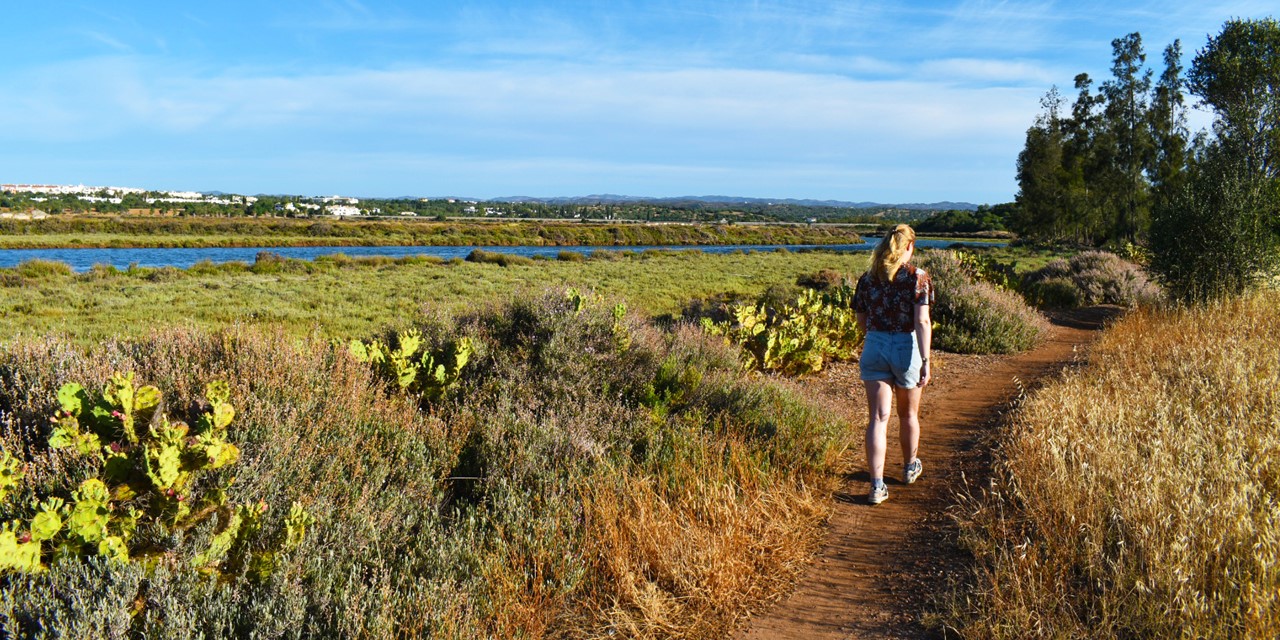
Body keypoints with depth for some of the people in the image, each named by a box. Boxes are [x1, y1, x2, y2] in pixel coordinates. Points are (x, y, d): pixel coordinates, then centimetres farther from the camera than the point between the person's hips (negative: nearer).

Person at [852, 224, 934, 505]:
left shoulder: (867, 278, 4)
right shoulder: (918, 277, -6)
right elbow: (922, 321, -15)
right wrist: (925, 361, -16)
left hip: (874, 347, 2)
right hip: (907, 347, -1)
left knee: (878, 417, 2)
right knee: (908, 413, 20)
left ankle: (877, 485, -5)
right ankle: (910, 466, 42)